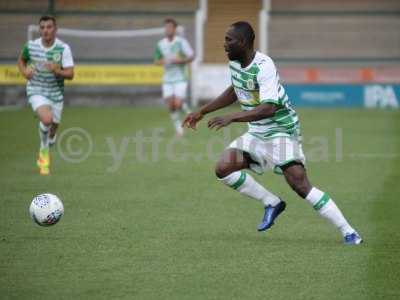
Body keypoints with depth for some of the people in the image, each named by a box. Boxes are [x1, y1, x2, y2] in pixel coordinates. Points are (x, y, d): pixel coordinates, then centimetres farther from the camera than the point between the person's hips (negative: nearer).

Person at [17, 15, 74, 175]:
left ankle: (44, 158, 42)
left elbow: (70, 74, -14)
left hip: (56, 93, 2)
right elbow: (21, 60, 14)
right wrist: (24, 71, -6)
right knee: (47, 119, -30)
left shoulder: (63, 48, -12)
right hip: (36, 91, -2)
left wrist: (57, 71, -33)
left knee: (52, 131, 12)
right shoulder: (31, 46, -7)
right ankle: (44, 151, -5)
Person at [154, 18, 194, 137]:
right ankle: (178, 128, 15)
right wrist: (162, 61, -9)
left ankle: (185, 108, 21)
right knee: (171, 105, -2)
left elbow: (191, 57, -10)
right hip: (167, 79, 4)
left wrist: (178, 61, -22)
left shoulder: (181, 42, -9)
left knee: (178, 104, -14)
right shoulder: (160, 44, 4)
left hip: (180, 79, -4)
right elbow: (156, 61, 14)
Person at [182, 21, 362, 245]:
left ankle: (349, 233, -15)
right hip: (257, 134, 8)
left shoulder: (264, 67, -22)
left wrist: (231, 118, -37)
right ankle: (272, 203, 6)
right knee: (223, 169, -9)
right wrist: (202, 112, 25)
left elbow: (269, 108, -32)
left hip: (282, 131, -8)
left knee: (299, 183, -21)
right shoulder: (235, 63, 4)